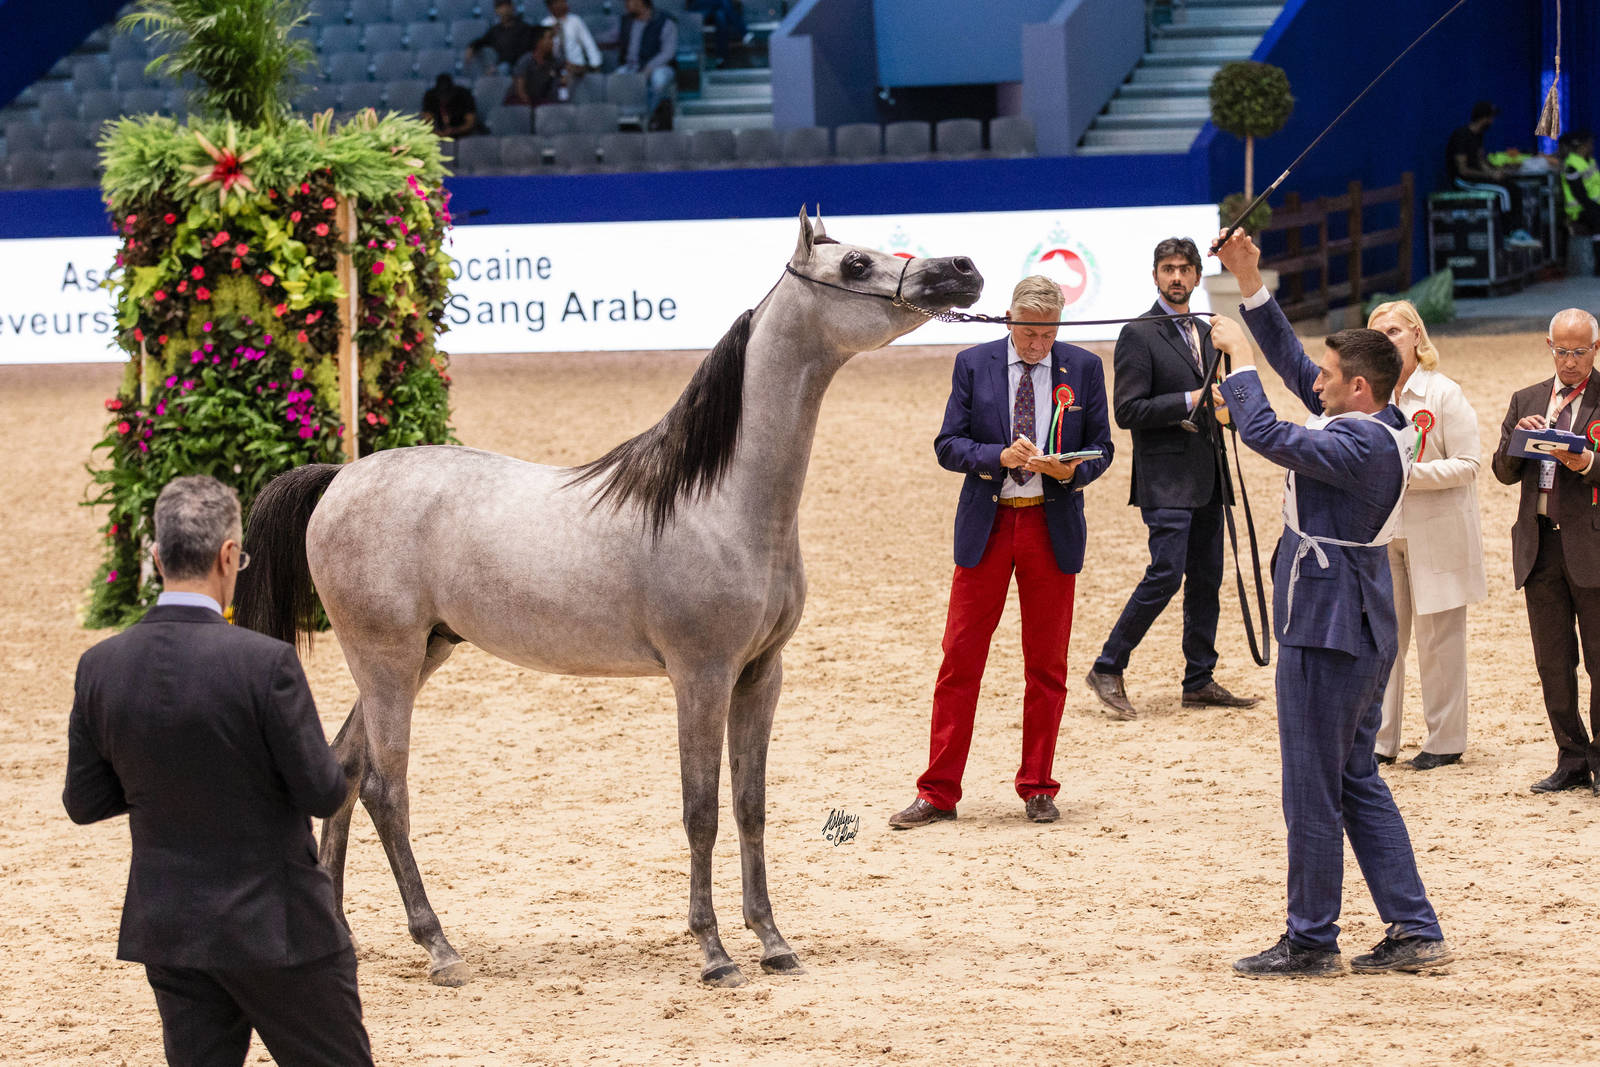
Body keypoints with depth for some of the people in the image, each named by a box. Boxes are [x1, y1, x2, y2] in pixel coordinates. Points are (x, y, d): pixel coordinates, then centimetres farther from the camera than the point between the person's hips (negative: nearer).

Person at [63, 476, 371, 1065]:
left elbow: (84, 802, 2)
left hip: (166, 927, 5)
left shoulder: (99, 667, -6)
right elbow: (323, 793, -15)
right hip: (276, 926, -5)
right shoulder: (264, 663, -21)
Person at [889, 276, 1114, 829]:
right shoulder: (974, 365, 1)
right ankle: (938, 793, 3)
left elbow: (1100, 447, 6)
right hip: (986, 527, -1)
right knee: (960, 659, -1)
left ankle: (1037, 789, 16)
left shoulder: (1083, 367, 3)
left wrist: (1071, 470, -16)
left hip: (1053, 527, 1)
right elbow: (948, 445, -2)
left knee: (1047, 663, 6)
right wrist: (1001, 456, -20)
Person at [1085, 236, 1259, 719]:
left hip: (1206, 479, 8)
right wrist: (1190, 402, -18)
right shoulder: (1139, 335, -7)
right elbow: (1129, 411, -13)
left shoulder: (1205, 334, 17)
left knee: (1206, 579, 7)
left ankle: (1199, 681, 13)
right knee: (1166, 574, -14)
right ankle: (1107, 669, -4)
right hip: (1166, 480, -8)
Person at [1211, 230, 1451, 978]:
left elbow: (1266, 434, -26)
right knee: (1356, 783, 15)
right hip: (1357, 628, 10)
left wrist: (1239, 357, -13)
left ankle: (1311, 943, 6)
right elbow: (1292, 364, 16)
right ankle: (1415, 933, 14)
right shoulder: (1374, 426, 8)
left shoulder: (1361, 445, -21)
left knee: (1313, 790, -1)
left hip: (1327, 629, -10)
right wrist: (1250, 283, 12)